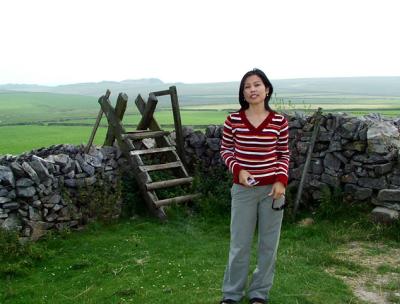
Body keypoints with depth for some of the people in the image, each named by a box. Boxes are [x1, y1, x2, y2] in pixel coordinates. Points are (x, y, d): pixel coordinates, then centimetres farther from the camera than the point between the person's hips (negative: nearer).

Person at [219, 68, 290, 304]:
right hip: (243, 189, 0)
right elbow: (226, 150, 5)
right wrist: (238, 170, -12)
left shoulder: (280, 121, -5)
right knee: (239, 244, 8)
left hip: (272, 189, 1)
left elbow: (284, 154, 4)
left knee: (269, 243, 10)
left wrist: (281, 180, -10)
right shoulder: (233, 120, -5)